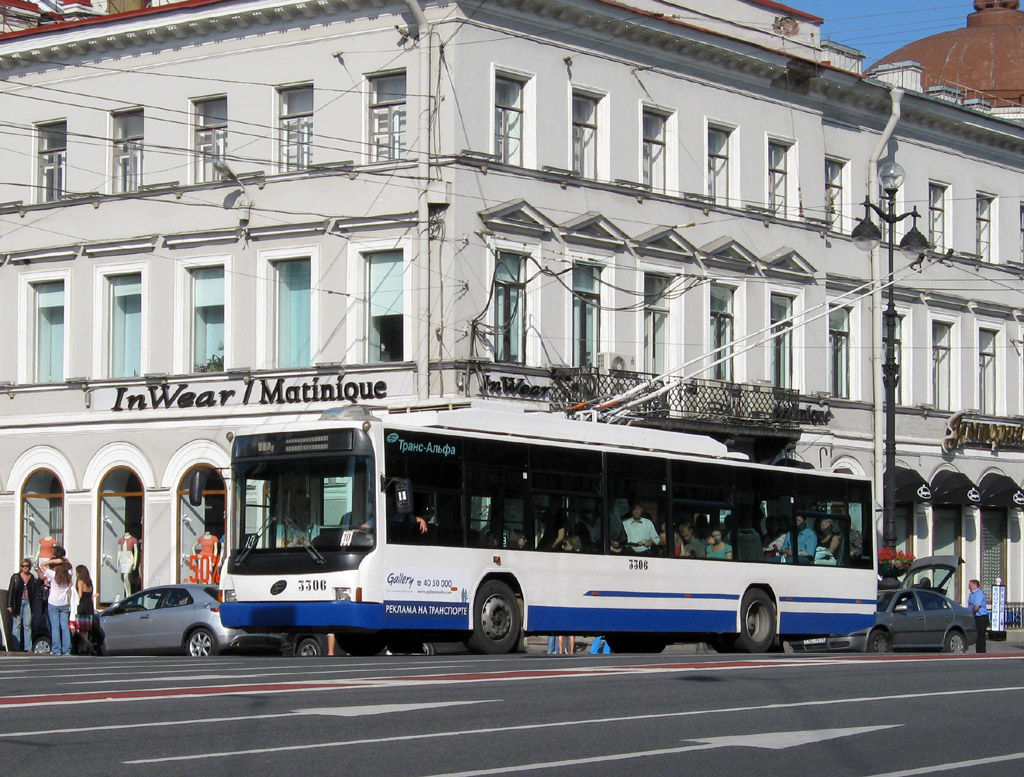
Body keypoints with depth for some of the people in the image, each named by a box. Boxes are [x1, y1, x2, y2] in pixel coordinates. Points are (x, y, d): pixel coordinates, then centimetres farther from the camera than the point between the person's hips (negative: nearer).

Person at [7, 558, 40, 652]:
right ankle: (16, 647, 1)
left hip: (28, 603, 2)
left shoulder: (33, 578, 9)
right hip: (17, 602, -2)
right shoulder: (15, 577, 3)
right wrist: (9, 605, -6)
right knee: (17, 625, -1)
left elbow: (35, 592, 10)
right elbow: (11, 591, 0)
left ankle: (28, 647, 4)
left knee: (27, 625, 2)